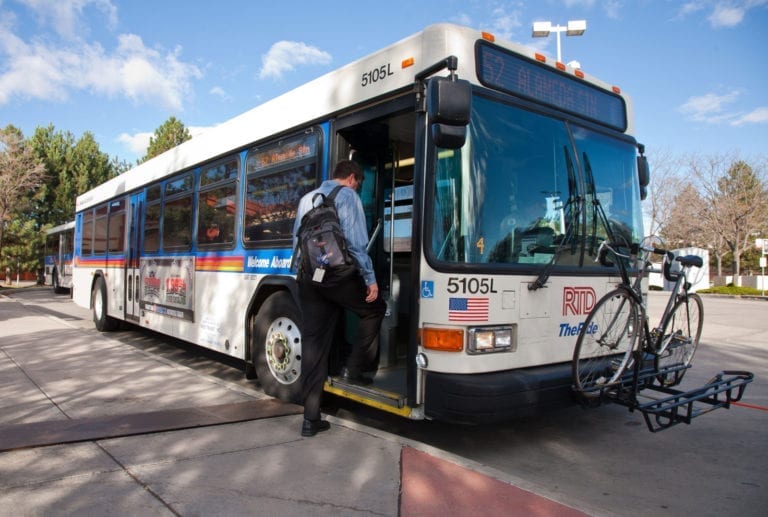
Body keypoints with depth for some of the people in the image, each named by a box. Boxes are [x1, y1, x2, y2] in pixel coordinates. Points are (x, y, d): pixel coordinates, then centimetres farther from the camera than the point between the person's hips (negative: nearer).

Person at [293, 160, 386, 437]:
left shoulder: (307, 199, 19)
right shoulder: (347, 196, -1)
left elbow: (297, 240, 20)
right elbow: (355, 242, -10)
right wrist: (370, 279, -7)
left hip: (307, 276, 6)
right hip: (337, 273, -6)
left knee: (313, 342, 6)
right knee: (374, 310, 20)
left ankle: (311, 418, 9)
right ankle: (353, 369, 15)